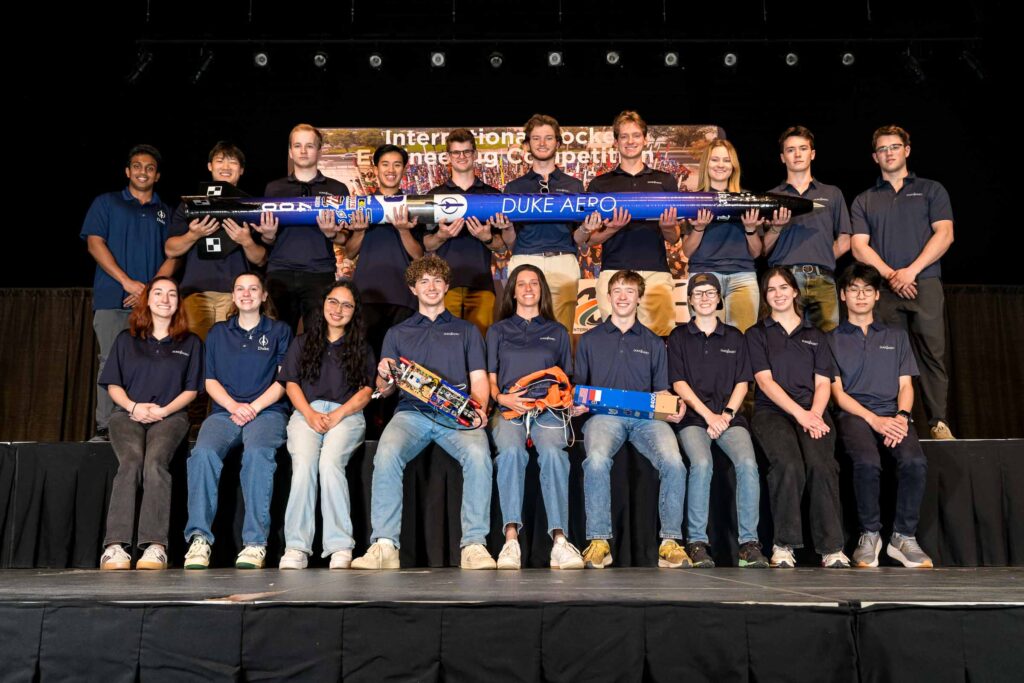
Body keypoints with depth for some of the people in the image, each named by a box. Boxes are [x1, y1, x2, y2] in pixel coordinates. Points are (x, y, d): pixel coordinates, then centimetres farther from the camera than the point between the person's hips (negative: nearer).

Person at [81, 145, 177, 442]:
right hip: (112, 300, -1)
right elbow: (95, 243, 1)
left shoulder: (164, 213, 17)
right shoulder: (107, 203, 12)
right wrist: (128, 282, -10)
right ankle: (105, 428, -1)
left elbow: (171, 257, 9)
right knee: (111, 362, -4)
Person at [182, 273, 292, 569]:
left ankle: (255, 542, -34)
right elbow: (211, 381, 14)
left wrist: (254, 407, -8)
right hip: (225, 410, 2)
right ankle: (199, 538, -29)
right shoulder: (218, 333, 22)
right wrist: (233, 406, -6)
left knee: (258, 453, -35)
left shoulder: (279, 331, 15)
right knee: (203, 452, -30)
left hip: (267, 410, -2)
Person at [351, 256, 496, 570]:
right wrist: (385, 377, -5)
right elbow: (384, 389, 21)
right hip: (410, 412, 1)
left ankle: (474, 544, -28)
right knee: (386, 454, -32)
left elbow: (479, 379, 13)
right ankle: (384, 545, -30)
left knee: (478, 453, -33)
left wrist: (478, 409, -9)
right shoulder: (397, 333, 25)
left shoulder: (467, 331, 24)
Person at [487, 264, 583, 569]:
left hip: (548, 408, 0)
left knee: (553, 452, -34)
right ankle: (511, 539, -43)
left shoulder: (557, 332, 23)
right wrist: (501, 398, -4)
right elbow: (490, 379, 17)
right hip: (509, 409, 0)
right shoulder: (498, 331, 22)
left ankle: (559, 539, -41)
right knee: (511, 451, -35)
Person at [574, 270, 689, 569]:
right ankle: (598, 540, -26)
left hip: (646, 416, 1)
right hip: (604, 414, -1)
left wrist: (675, 407, 0)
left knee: (673, 461, -30)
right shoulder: (590, 340, 22)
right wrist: (576, 404, -2)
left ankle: (670, 540, -22)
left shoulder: (654, 343, 25)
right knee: (597, 459, -35)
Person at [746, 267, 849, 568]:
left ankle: (832, 548, -26)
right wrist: (799, 413, -12)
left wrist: (815, 413, -8)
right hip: (771, 411, -2)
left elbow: (822, 382, 13)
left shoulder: (815, 336, 23)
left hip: (812, 412, 2)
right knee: (788, 464, -33)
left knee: (822, 465, -29)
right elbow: (765, 380, 1)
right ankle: (784, 544, -22)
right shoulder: (757, 334, 15)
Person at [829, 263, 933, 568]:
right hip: (853, 415, -2)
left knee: (915, 461, -30)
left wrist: (902, 416, -8)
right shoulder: (832, 340, 14)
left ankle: (903, 536, -15)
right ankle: (869, 534, -15)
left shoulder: (896, 336, 24)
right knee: (868, 462, -34)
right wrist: (874, 419, -11)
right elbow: (837, 392, 4)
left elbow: (906, 385, 15)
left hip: (892, 414, 2)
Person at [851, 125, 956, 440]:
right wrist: (890, 275, -9)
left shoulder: (931, 190, 13)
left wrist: (911, 271, -10)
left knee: (932, 353, -6)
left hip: (925, 284, -1)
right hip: (884, 290, 1)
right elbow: (859, 247, 5)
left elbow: (944, 234, 2)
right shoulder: (864, 201, 15)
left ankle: (939, 423, -4)